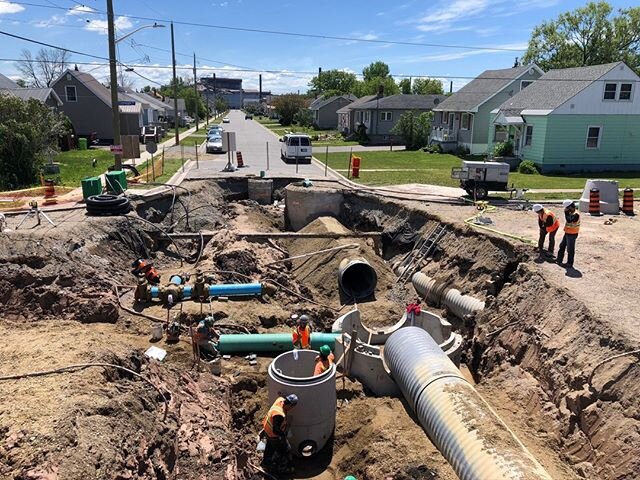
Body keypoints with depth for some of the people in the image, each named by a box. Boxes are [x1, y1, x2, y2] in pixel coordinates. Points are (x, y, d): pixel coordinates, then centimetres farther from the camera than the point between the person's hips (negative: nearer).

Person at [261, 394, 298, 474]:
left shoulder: (280, 400, -21)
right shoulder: (279, 415, -43)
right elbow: (276, 430, -34)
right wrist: (283, 434, -14)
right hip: (274, 436, -8)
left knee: (270, 447, 33)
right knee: (286, 450, 16)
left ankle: (266, 462, 56)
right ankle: (282, 468, 37)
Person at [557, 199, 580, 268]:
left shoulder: (576, 214, -22)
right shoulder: (571, 213, 10)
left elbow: (569, 220, -33)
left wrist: (566, 213, -28)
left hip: (572, 235, -10)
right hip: (567, 233, 10)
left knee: (570, 249, 0)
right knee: (562, 246, 18)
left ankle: (569, 263, 10)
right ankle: (559, 260, 28)